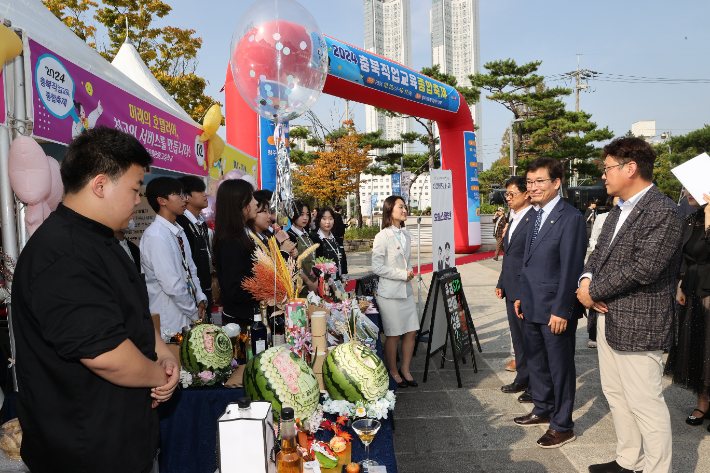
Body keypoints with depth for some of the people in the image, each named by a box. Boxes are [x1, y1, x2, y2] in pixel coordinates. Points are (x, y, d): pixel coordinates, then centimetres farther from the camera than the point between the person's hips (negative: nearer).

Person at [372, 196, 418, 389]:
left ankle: (405, 370, 24)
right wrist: (403, 274, -15)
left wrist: (410, 271, 0)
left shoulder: (406, 235, 10)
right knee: (393, 335, 3)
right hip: (390, 293, -6)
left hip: (407, 290, 7)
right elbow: (377, 268, -14)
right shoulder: (382, 237, -12)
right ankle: (393, 373, 21)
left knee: (411, 331, 8)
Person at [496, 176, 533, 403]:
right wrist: (501, 283, 17)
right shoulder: (513, 219, 13)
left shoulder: (534, 219, -16)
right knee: (517, 337, 18)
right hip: (511, 290, 9)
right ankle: (522, 379, 33)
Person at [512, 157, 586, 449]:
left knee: (560, 367, 7)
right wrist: (521, 296, 15)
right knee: (536, 362, 21)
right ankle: (543, 410, 39)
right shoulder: (537, 216, 11)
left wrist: (561, 310, -19)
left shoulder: (570, 218, -16)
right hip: (532, 307, 8)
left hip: (556, 310, -8)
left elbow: (571, 269, -19)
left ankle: (562, 426, 22)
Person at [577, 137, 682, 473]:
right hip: (608, 317, 10)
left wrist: (593, 292, -16)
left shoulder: (663, 212, -16)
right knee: (616, 395, 19)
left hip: (638, 325, -10)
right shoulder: (619, 210, 14)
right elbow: (600, 251, 17)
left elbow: (643, 268, -25)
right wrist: (586, 278, -5)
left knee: (645, 404, 0)